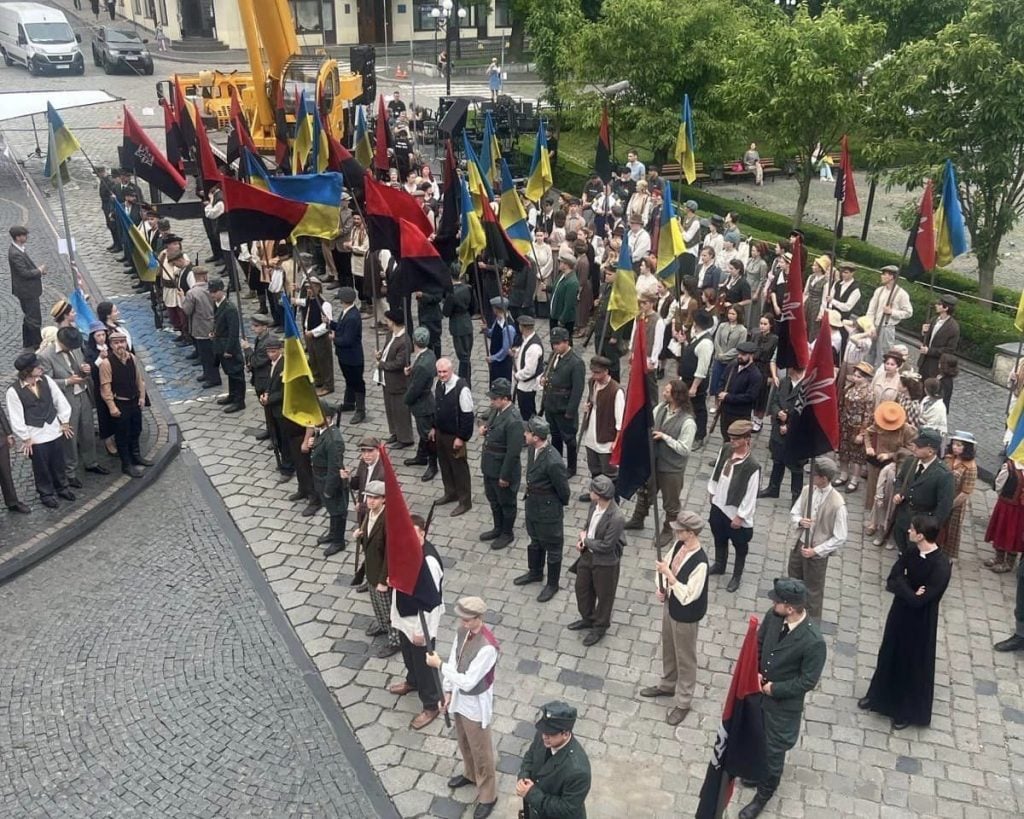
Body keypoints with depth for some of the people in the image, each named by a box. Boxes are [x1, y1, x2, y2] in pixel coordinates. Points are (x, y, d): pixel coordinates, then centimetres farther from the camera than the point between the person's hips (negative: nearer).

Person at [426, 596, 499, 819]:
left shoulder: (487, 648, -36)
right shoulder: (462, 631, -11)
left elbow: (468, 681, -33)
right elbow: (453, 660, 5)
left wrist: (439, 665, -26)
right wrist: (448, 691, 7)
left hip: (476, 705, -7)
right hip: (460, 698, 8)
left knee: (481, 752, 12)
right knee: (463, 742, 30)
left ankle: (488, 796, 33)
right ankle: (470, 774, 56)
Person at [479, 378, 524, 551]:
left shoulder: (513, 420, -30)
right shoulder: (496, 409, -3)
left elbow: (513, 452, -26)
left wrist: (505, 476, -20)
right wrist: (483, 426, -2)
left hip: (503, 470, -9)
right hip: (490, 466, 9)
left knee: (506, 503, 13)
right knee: (493, 499, 25)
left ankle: (507, 533, 33)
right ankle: (498, 528, 44)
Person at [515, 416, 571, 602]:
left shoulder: (553, 462, -34)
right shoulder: (532, 449, -9)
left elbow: (563, 489, -19)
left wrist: (560, 506, -2)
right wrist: (530, 491, 13)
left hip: (549, 511, -8)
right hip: (532, 505, 8)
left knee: (552, 548, 14)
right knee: (535, 541, 28)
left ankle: (552, 584, 34)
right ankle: (535, 573, 50)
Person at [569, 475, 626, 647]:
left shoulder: (616, 518, -34)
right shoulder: (595, 505, -10)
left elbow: (606, 546, -28)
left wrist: (586, 540, -16)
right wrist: (582, 537, -9)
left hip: (605, 562, -8)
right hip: (588, 554, 8)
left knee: (603, 595, 15)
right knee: (582, 588, 24)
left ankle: (600, 627, 38)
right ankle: (587, 619, 48)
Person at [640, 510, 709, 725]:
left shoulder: (700, 562, -34)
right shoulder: (679, 545, -9)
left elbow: (687, 596, -32)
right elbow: (665, 564, 7)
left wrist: (668, 574, -33)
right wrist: (661, 587, -8)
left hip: (685, 614, -8)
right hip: (670, 604, 8)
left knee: (684, 657, 12)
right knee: (668, 648, 27)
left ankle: (683, 702, 32)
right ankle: (668, 685, 51)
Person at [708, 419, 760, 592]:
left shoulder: (752, 466, -29)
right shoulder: (725, 448, -10)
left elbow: (750, 495, -22)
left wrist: (740, 516, -16)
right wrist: (711, 490, 13)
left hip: (736, 512, -6)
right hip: (718, 504, 6)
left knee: (740, 546, 17)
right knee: (719, 538, 27)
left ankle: (736, 577, 37)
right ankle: (719, 565, 51)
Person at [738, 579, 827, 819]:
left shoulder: (813, 641, -32)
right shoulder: (773, 616, -15)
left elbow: (808, 681, -22)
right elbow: (758, 644, 3)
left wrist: (775, 689, -17)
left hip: (784, 703, -5)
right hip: (758, 691, 5)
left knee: (774, 750, 15)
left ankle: (763, 795, 38)